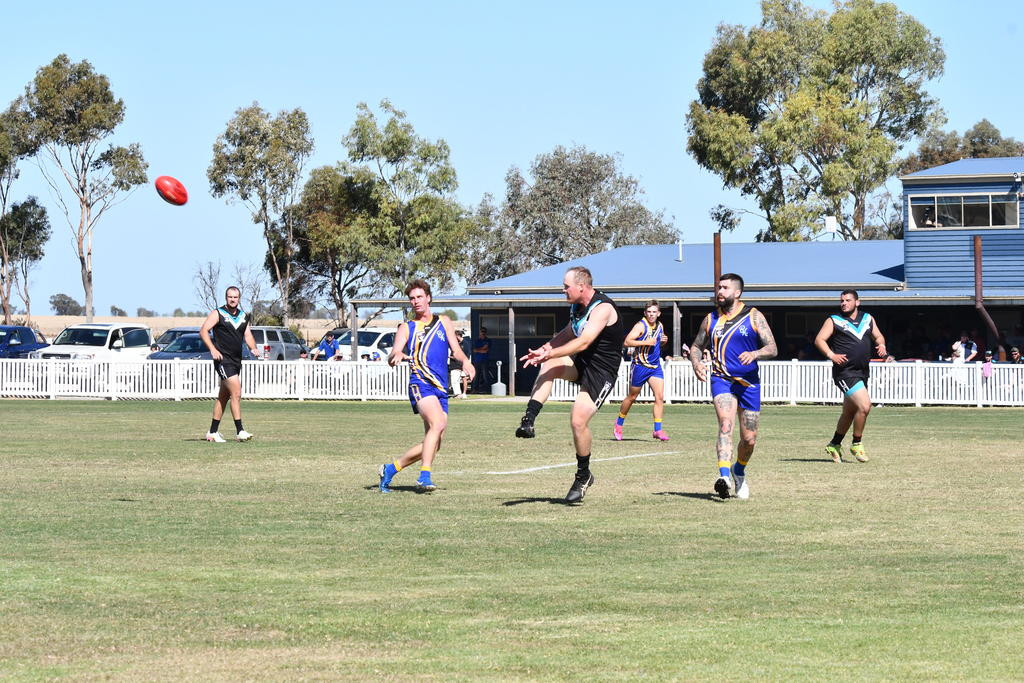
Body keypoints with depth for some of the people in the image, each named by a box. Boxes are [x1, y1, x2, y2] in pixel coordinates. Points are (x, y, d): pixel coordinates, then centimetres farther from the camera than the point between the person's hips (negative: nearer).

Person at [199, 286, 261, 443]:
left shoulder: (243, 316, 15)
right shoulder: (218, 314, -4)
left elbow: (247, 335, 19)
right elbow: (203, 331, -9)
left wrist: (253, 348, -1)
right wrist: (213, 349, -20)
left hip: (236, 361, 7)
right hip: (223, 360, -7)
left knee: (224, 397, 12)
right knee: (236, 392, -17)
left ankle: (213, 432, 18)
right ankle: (240, 431, -18)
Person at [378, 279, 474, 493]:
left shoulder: (443, 322, 19)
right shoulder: (406, 328, 11)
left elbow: (455, 349, 14)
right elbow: (392, 357, 0)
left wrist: (465, 361, -9)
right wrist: (397, 356, -25)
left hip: (442, 388, 5)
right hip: (421, 384, -5)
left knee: (433, 444, 3)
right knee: (437, 424, -30)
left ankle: (390, 469, 20)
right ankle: (425, 476, -34)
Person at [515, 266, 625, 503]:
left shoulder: (602, 309, -22)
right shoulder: (577, 306, 7)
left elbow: (583, 342, -32)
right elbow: (569, 334, 24)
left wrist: (549, 354, -37)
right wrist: (544, 349, 7)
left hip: (602, 371, -8)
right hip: (581, 363, 8)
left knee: (578, 421, -14)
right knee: (549, 366, -22)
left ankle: (583, 475, 6)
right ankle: (528, 421, -27)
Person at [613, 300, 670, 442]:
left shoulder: (660, 326, 9)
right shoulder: (641, 326, -13)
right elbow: (627, 342, -23)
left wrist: (663, 341, 4)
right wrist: (646, 342, -28)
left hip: (655, 366, 5)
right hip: (640, 366, -5)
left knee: (660, 397, -9)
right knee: (632, 397, 8)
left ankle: (658, 430, -9)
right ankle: (619, 423, 30)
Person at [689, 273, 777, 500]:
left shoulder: (754, 317, 1)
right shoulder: (711, 320, 8)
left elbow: (772, 348, -3)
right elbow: (696, 346, 19)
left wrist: (754, 354, -23)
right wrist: (696, 363, -3)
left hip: (748, 382, 0)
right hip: (721, 380, 0)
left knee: (749, 439, 6)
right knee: (725, 424, -26)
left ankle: (739, 471, 37)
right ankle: (724, 476, -40)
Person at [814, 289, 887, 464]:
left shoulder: (868, 319, 14)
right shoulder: (834, 321, 0)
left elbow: (878, 336, 23)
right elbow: (819, 340, -5)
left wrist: (881, 345, 0)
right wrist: (831, 355, -21)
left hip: (863, 371, 7)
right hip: (845, 372, -6)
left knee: (849, 412, 16)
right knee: (864, 405, -19)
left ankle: (834, 445, 32)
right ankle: (856, 445, -3)